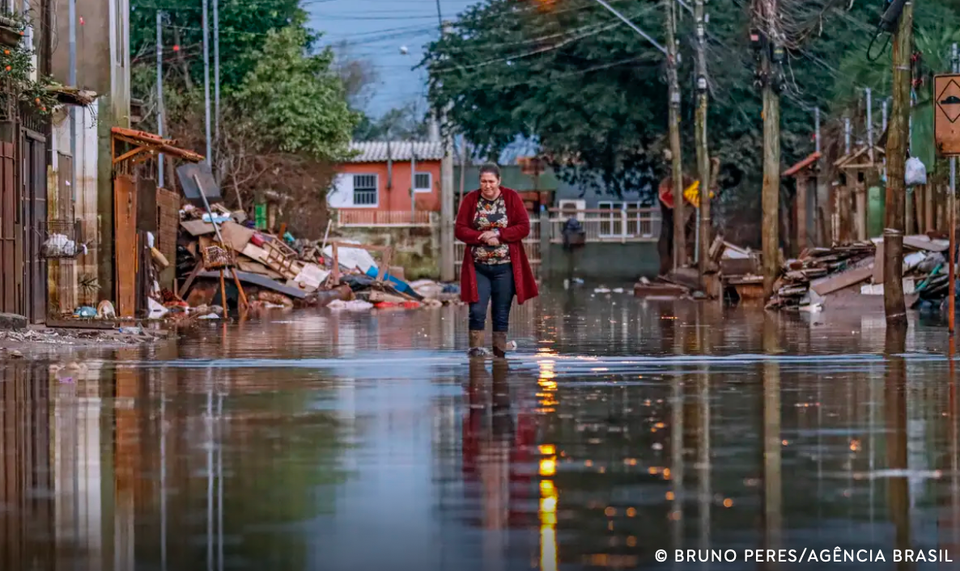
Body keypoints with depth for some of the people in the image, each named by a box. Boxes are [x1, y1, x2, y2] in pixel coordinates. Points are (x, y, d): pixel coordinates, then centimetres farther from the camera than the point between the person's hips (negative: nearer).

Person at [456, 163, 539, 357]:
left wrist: (498, 234, -16)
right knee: (477, 311, -10)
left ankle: (499, 353, 10)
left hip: (505, 266, 0)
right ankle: (475, 351, -6)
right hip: (478, 266, 0)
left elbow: (524, 227, -4)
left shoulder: (512, 198, 0)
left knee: (502, 314, 4)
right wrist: (483, 237, -16)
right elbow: (460, 230, -1)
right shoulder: (470, 200, 2)